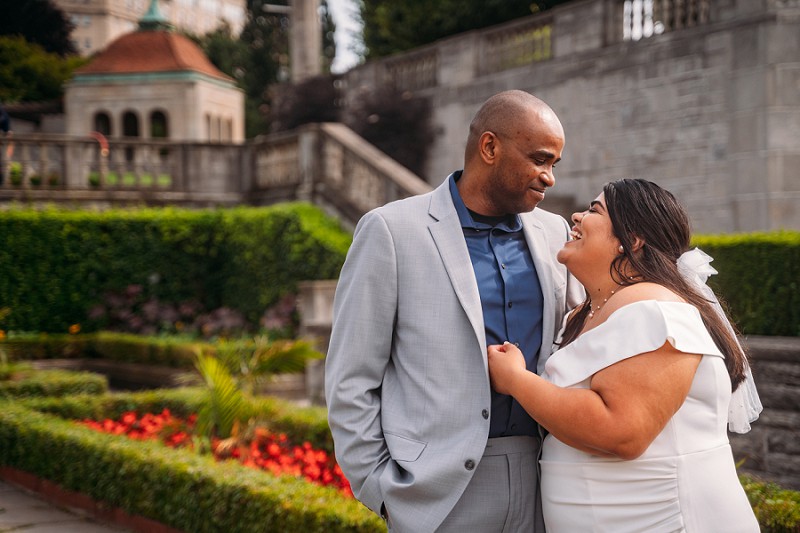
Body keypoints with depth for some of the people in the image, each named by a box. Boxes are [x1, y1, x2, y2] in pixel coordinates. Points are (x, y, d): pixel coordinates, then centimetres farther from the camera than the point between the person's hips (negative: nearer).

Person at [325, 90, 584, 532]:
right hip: (441, 495, -4)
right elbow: (350, 380, -4)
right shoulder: (391, 230, -5)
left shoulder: (554, 233, 9)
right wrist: (382, 491, -6)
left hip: (540, 490, 4)